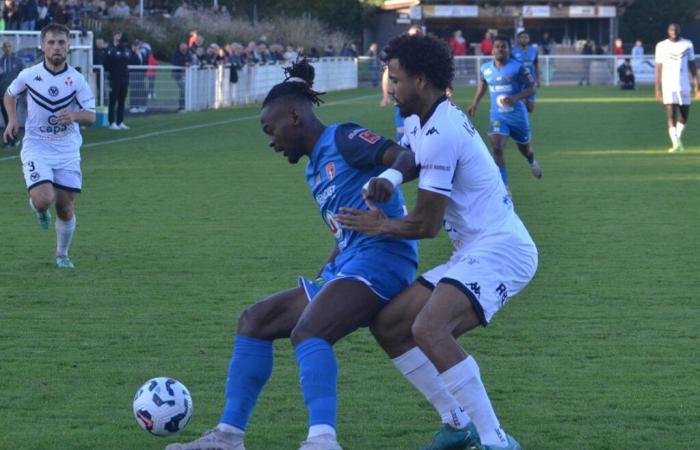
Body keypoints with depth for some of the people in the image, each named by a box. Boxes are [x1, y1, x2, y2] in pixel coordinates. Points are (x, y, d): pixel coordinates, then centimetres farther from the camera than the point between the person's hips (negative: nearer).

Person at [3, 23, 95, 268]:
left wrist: (74, 115, -29)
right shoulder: (29, 75, -6)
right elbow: (9, 94, 15)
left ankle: (62, 255, 27)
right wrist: (12, 120, -1)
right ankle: (38, 208, 17)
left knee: (66, 209, 4)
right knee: (43, 199, -22)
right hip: (36, 148, -1)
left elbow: (90, 116, -7)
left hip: (67, 150, 1)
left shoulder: (77, 79, -6)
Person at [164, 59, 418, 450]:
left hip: (379, 260, -11)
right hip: (344, 270, 11)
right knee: (255, 321, 14)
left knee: (307, 331, -33)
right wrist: (327, 271, 17)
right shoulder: (315, 168, 23)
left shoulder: (344, 140, -6)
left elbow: (406, 157, -20)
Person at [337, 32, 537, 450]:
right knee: (388, 326, 7)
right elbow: (411, 156, 34)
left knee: (428, 327, -31)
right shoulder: (421, 122, 13)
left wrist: (382, 226, 7)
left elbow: (427, 224, -12)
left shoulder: (440, 135, -17)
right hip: (475, 253, 11)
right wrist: (391, 176, 9)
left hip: (500, 249, -11)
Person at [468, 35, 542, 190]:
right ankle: (504, 187, -19)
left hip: (517, 115, -1)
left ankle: (532, 162, 59)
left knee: (524, 148, 20)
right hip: (498, 117, 1)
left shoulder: (517, 68, -15)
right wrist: (475, 102, 14)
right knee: (497, 148, -21)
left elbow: (531, 88, -13)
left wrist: (515, 97, -29)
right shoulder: (486, 68, -1)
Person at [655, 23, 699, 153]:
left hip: (684, 86, 2)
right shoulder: (662, 46, 3)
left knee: (684, 116, 6)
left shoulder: (687, 45, 7)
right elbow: (659, 68, 4)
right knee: (671, 115, -10)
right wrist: (658, 89, -1)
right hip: (668, 86, -2)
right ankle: (675, 143, -12)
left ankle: (677, 138, 26)